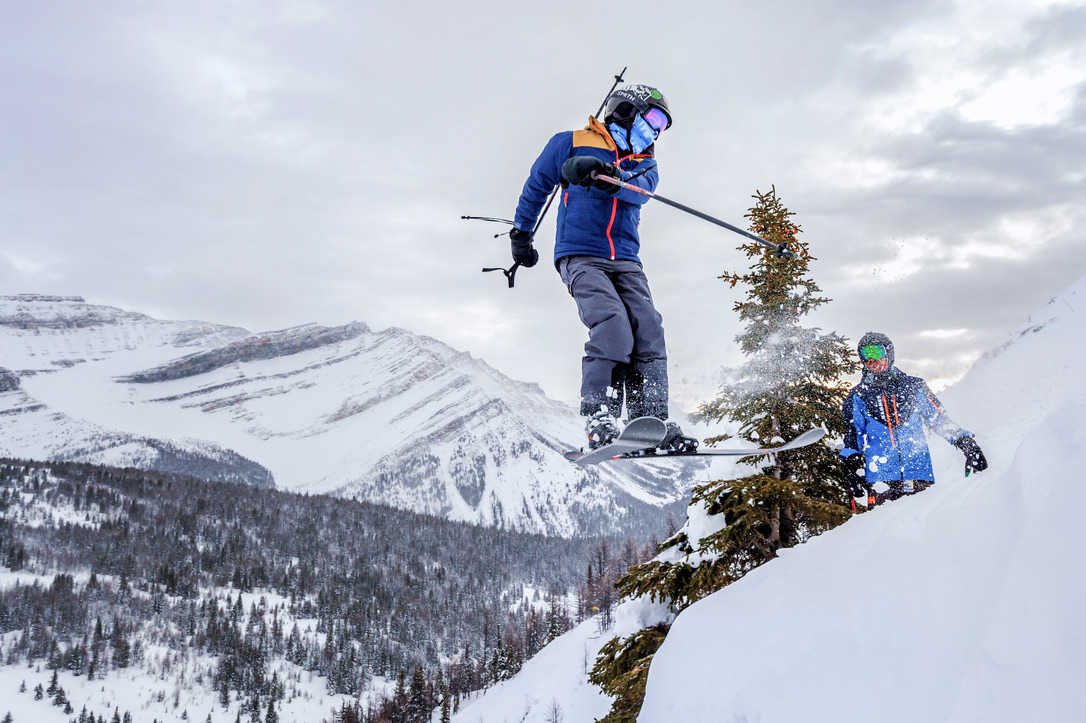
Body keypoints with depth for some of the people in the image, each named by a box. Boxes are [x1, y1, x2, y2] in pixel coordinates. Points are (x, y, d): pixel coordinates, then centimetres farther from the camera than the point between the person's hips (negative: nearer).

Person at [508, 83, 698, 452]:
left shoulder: (644, 163, 19)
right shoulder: (571, 143, 9)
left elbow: (639, 190, -6)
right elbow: (537, 186, 21)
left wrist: (603, 176, -26)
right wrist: (521, 234, 26)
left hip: (625, 262, 5)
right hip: (580, 256, -4)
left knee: (648, 328, -16)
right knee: (613, 325, -25)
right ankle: (598, 422, -24)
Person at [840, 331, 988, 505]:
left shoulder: (913, 386, 13)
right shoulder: (859, 395, 15)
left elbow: (939, 419, 15)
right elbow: (853, 433, 17)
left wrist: (968, 445, 6)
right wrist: (852, 465, 3)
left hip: (919, 473, 0)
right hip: (880, 476, 0)